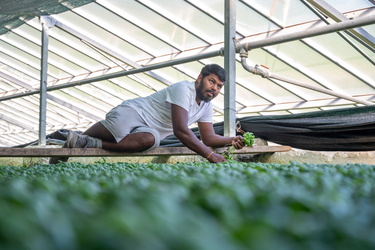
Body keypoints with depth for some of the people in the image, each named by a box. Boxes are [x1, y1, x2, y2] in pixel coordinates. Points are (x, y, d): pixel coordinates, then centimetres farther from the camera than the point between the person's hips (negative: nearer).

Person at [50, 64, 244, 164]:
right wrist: (209, 155, -27)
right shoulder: (183, 89, -19)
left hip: (148, 129, 6)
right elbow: (181, 131, -27)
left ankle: (90, 144, -19)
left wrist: (230, 140, -7)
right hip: (132, 113, -6)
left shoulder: (206, 106, 10)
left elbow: (209, 138, 13)